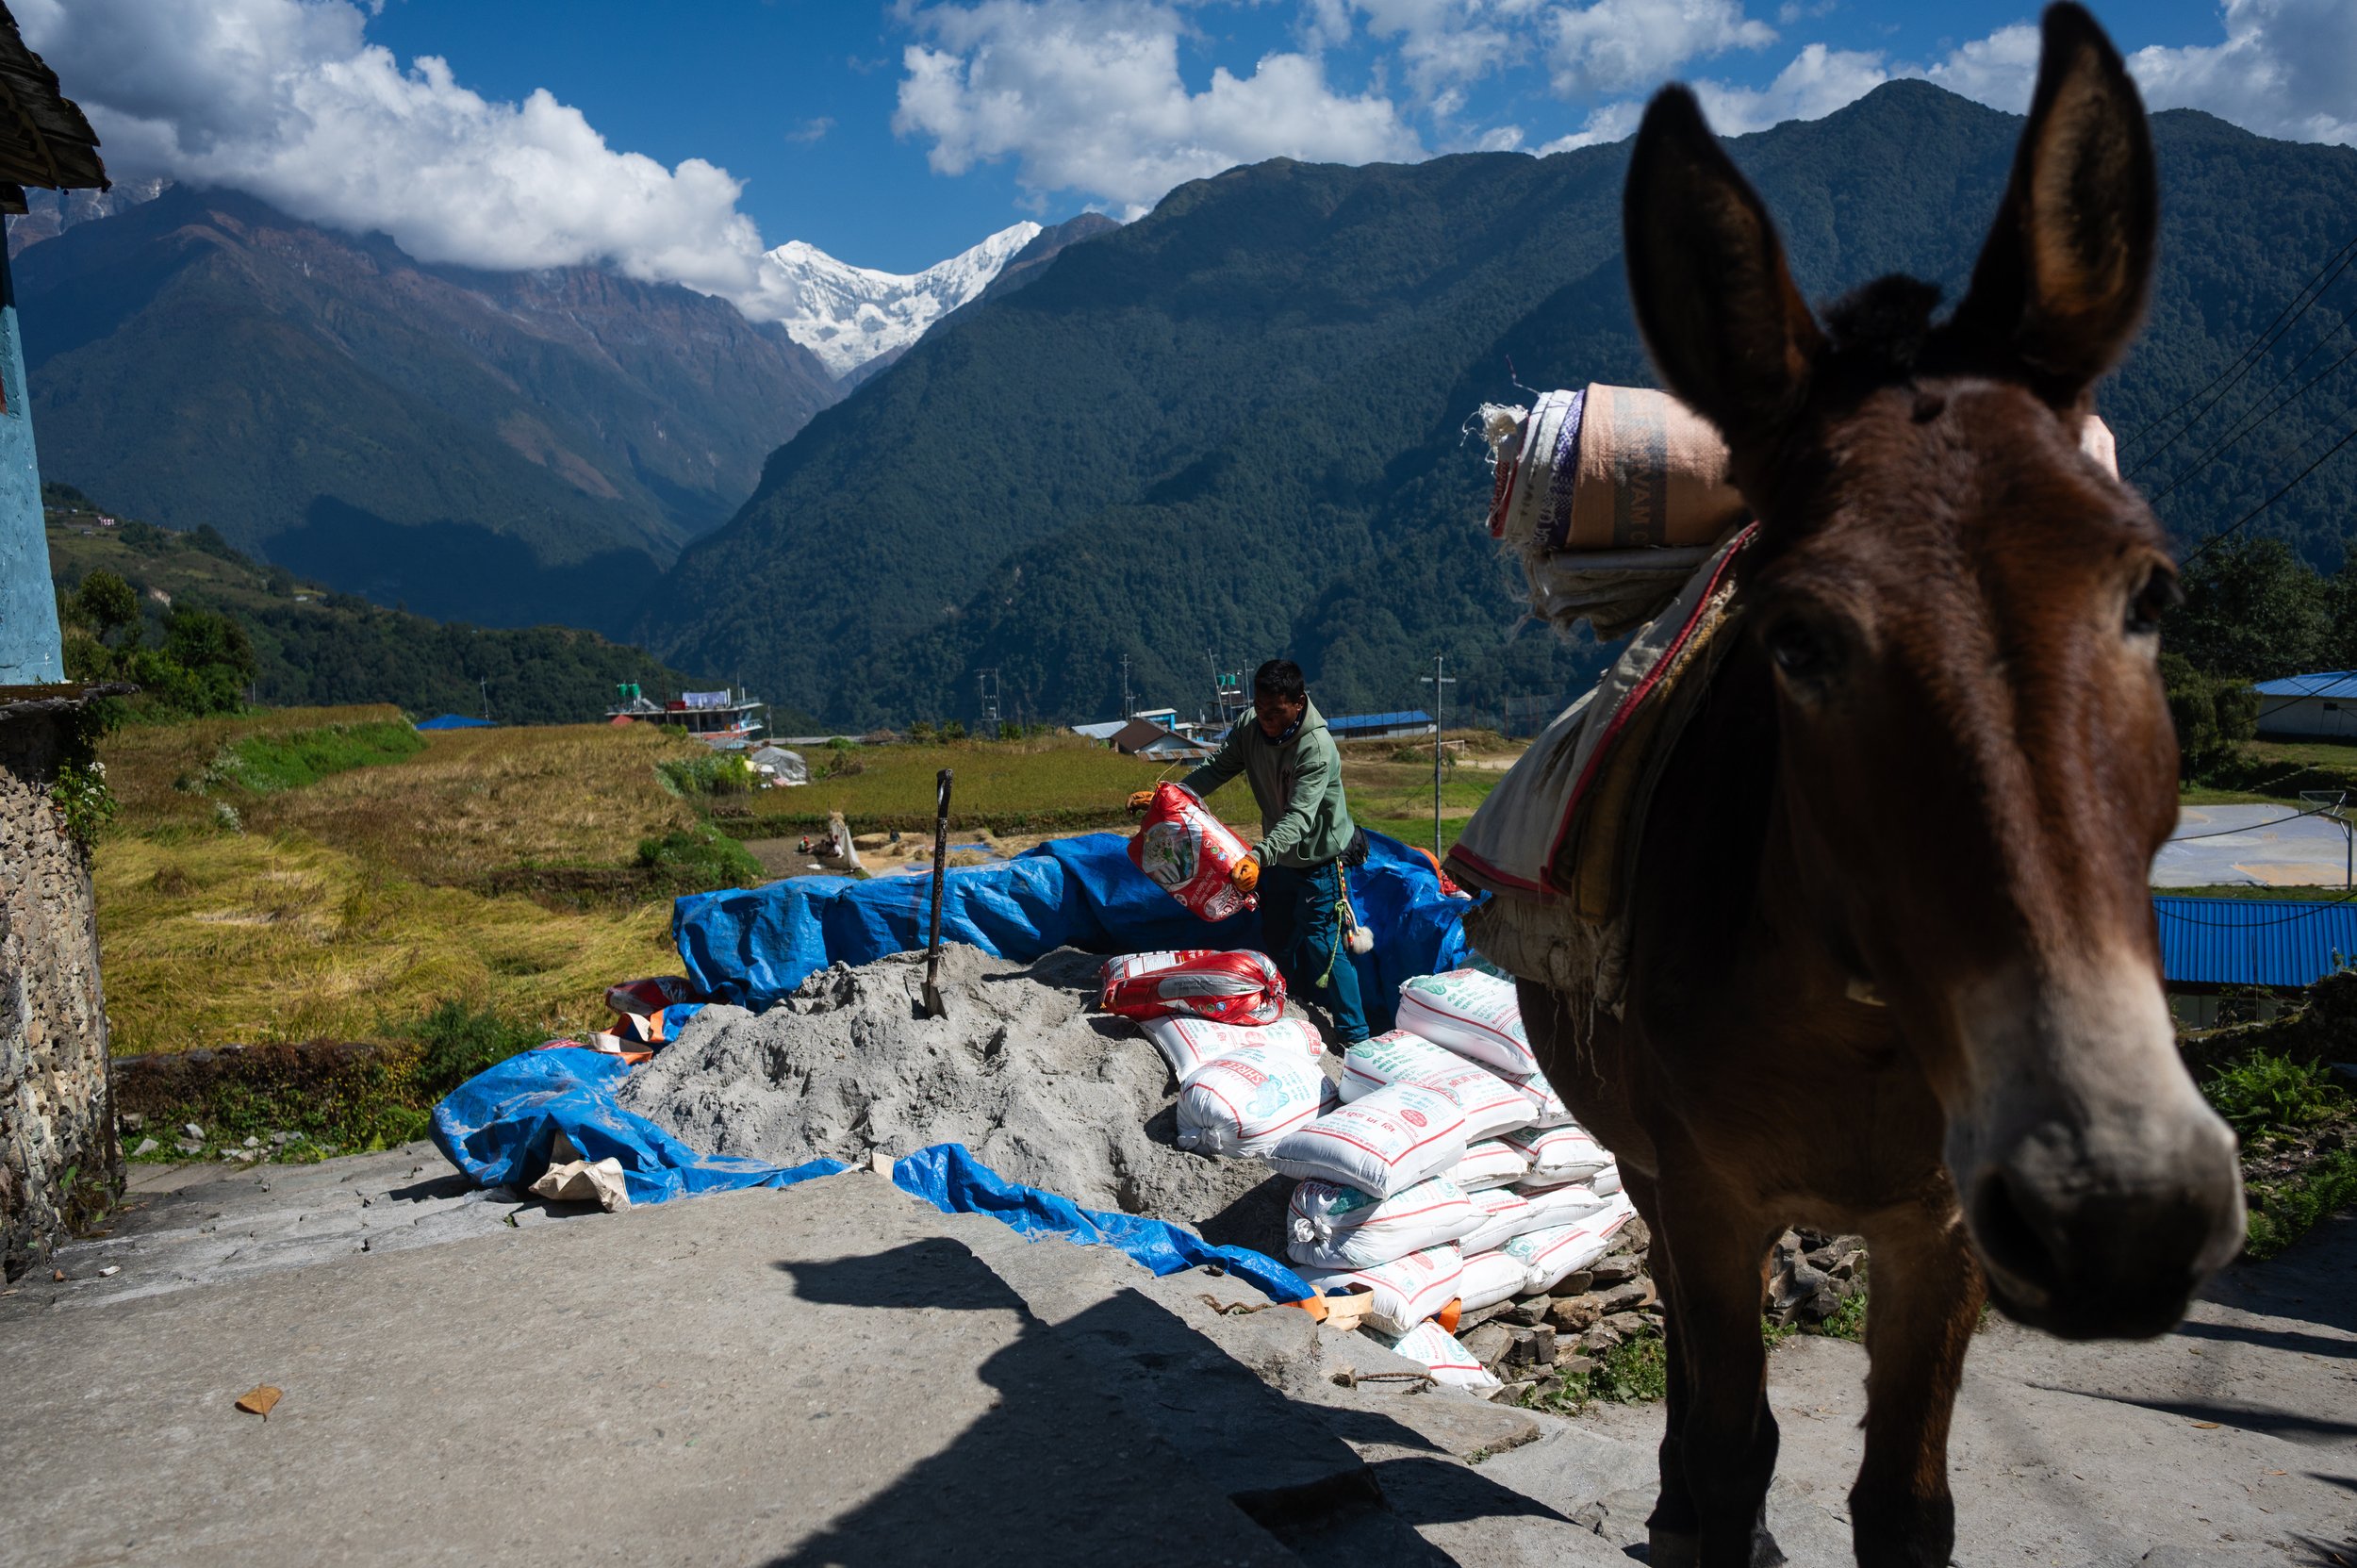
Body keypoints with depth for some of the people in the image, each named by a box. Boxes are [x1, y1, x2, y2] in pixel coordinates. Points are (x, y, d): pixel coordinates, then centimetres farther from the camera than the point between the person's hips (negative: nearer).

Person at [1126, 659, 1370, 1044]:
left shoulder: (1318, 748, -31)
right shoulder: (1250, 729, -10)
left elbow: (1299, 818, -39)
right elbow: (1217, 769, -5)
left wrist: (1258, 857, -54)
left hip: (1318, 858, -8)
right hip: (1278, 855, 8)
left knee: (1322, 948, -8)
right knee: (1278, 941, 18)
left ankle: (1355, 1038, 3)